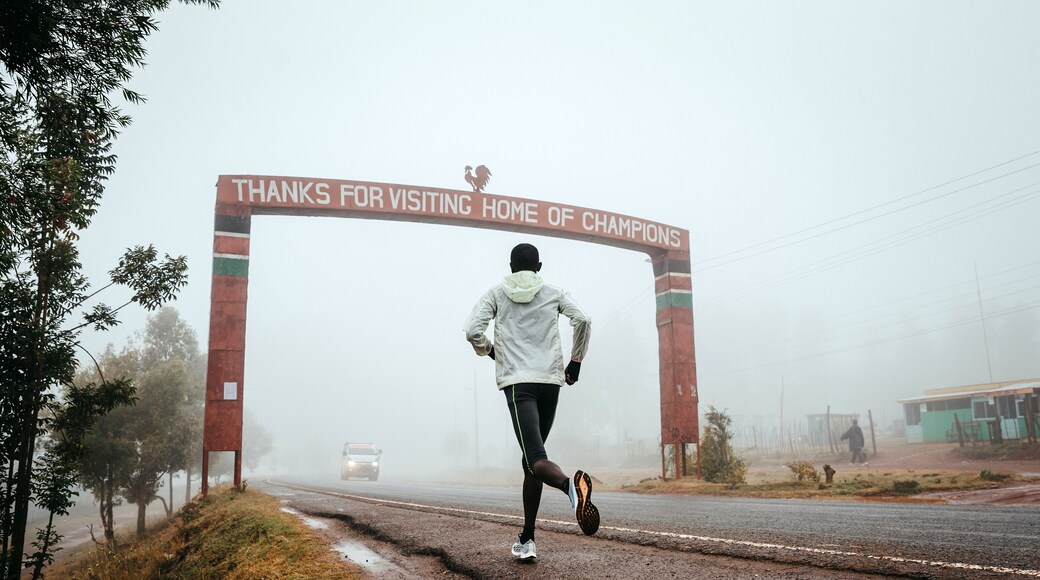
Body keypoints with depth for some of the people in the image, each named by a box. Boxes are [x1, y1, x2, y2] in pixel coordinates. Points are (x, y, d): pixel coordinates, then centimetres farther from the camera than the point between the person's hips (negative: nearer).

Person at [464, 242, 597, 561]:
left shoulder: (495, 294, 11)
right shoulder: (554, 293, 14)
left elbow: (473, 331, -1)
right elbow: (583, 321, -1)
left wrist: (489, 351, 20)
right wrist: (576, 361, 11)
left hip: (517, 382, -3)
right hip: (550, 381, 3)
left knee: (535, 458, -14)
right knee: (532, 456, 14)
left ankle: (570, 485, -48)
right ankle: (526, 538, 13)